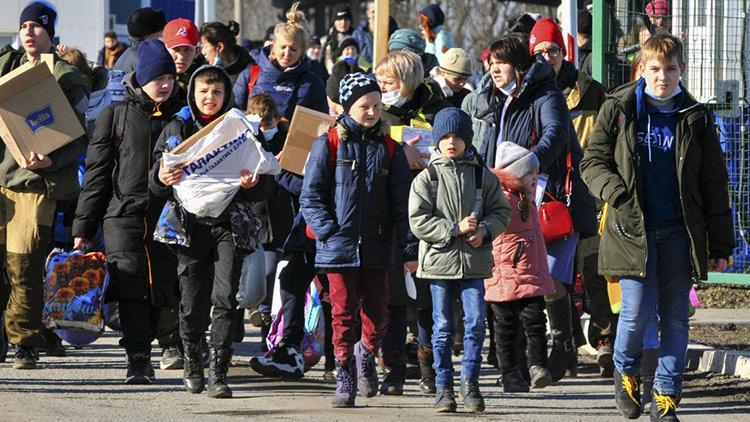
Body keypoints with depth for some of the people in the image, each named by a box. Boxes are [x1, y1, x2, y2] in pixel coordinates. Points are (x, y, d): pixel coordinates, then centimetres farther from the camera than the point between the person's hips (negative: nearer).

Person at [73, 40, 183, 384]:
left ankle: (142, 353, 14)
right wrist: (83, 227, 3)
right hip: (123, 214, -2)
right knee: (132, 287, -11)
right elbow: (97, 173, 7)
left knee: (159, 289, 0)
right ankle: (138, 359, -9)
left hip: (167, 219, 2)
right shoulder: (116, 116, 7)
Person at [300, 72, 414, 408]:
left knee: (378, 313, 6)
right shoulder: (329, 144, 0)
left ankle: (366, 355, 35)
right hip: (339, 247, -2)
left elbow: (402, 203, 6)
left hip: (376, 247, 2)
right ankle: (345, 381, 6)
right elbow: (310, 196, -1)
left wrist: (408, 249, 0)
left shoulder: (389, 150, 7)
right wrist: (328, 231, -14)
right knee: (344, 313, -1)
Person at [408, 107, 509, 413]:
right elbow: (419, 222, -6)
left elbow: (501, 211, 9)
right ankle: (443, 386, 12)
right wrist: (455, 229, -15)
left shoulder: (483, 176, 5)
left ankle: (470, 382, 8)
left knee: (475, 323, -4)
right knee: (443, 327, 4)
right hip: (439, 260, -1)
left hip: (474, 261, 1)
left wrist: (484, 230, -11)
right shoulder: (426, 179, 0)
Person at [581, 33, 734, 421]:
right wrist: (617, 194, -14)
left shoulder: (696, 118, 7)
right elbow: (593, 162, 7)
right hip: (633, 229, -2)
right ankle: (625, 371, 19)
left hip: (679, 231, 2)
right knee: (638, 309, -10)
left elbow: (714, 185, 9)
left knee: (675, 317, 1)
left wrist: (720, 244, 7)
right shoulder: (618, 110, 3)